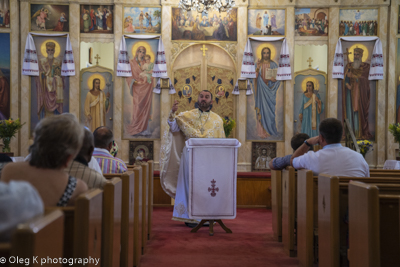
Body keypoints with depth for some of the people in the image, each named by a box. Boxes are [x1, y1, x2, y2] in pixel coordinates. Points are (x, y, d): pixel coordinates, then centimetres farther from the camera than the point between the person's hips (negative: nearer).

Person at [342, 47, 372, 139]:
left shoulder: (365, 66, 5)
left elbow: (363, 77, -9)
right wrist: (347, 85, -14)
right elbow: (345, 78, 5)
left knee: (359, 111, -8)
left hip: (360, 92, -3)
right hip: (350, 90, 3)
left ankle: (360, 132, -7)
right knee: (350, 110, -3)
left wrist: (351, 75, -6)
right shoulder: (349, 65, 14)